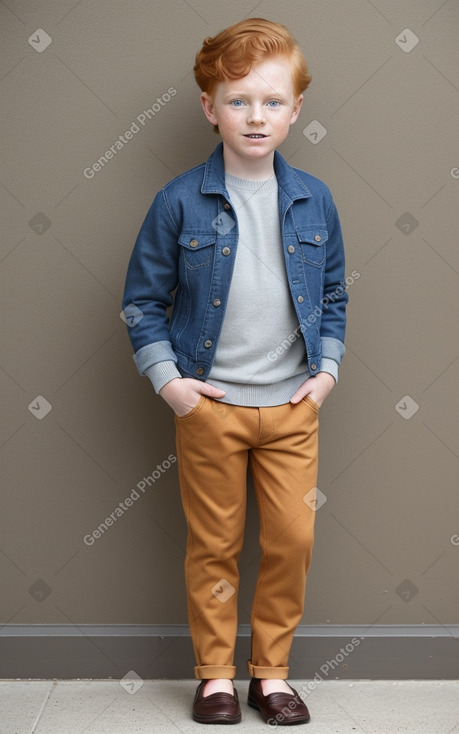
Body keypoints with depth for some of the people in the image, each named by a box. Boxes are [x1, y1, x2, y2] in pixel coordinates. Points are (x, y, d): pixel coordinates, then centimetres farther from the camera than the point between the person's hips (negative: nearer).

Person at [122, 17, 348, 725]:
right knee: (214, 546, 9)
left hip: (293, 406, 3)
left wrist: (326, 369, 2)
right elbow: (143, 300, -1)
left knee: (293, 541, 7)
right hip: (209, 405, -2)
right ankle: (215, 674, 27)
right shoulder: (180, 202, -7)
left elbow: (333, 296, 12)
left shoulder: (314, 199, 1)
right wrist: (167, 378, -9)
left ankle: (271, 672, 26)